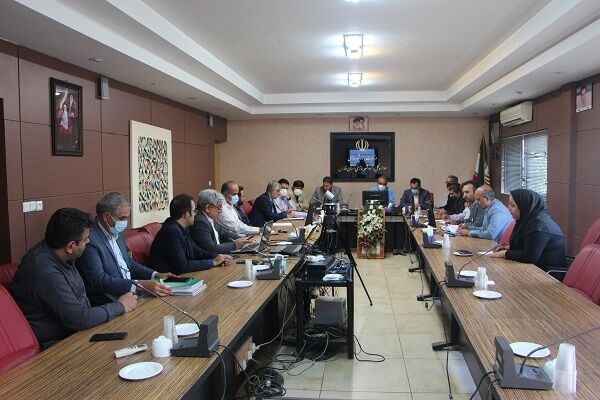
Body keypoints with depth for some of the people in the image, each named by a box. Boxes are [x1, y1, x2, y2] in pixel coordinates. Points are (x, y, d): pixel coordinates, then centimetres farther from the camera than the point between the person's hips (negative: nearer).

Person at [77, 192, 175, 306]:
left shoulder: (116, 233, 12)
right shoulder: (89, 239, -17)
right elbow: (99, 281, -23)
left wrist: (156, 275, 6)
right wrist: (139, 285, -30)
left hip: (130, 294, 8)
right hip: (108, 303, -8)